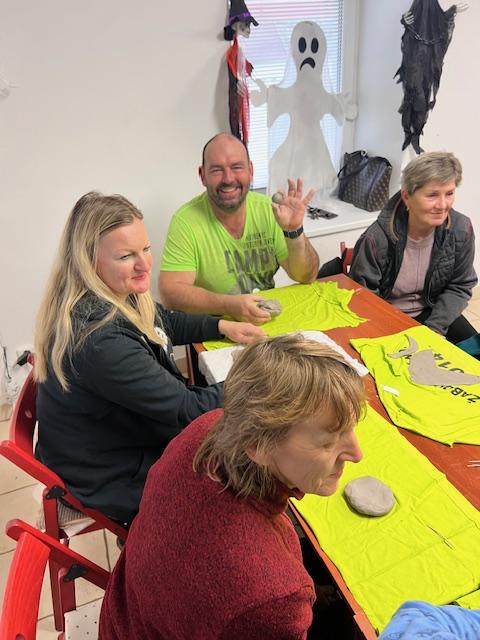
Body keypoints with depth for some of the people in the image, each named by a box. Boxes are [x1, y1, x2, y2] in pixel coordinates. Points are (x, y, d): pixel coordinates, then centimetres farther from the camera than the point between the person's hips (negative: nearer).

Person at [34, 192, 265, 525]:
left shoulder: (118, 297, -8)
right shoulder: (98, 338, -36)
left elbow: (166, 323, 14)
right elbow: (188, 410, -28)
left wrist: (222, 326, 2)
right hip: (112, 481, -8)